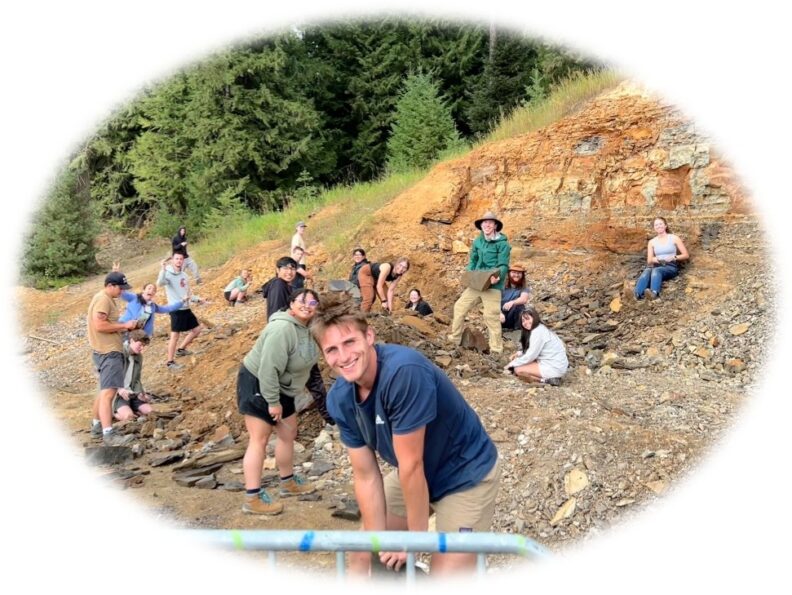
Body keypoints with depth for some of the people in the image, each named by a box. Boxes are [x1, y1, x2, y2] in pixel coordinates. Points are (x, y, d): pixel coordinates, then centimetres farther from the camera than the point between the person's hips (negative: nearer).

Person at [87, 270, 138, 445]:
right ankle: (108, 434, -21)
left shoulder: (107, 299, 19)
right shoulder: (103, 300, -15)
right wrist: (124, 325, -17)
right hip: (108, 352, -11)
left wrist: (124, 327, 9)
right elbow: (99, 325, -24)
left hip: (110, 351, 11)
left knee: (105, 390, 21)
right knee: (108, 392, -16)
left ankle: (96, 424, 34)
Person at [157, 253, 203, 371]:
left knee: (197, 328, 15)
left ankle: (181, 349, 29)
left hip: (186, 308, 8)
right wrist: (164, 269, -48)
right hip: (176, 309, -8)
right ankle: (170, 362, -1)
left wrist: (188, 296, 3)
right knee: (175, 335, -8)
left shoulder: (184, 274, 10)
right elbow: (160, 283, -36)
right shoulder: (167, 274, -14)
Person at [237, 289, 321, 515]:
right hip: (257, 384, -10)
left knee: (289, 433, 16)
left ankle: (288, 482, 32)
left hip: (279, 387, 10)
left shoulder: (307, 328, 2)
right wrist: (273, 402, -25)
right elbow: (268, 368, -30)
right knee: (259, 440, -8)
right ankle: (252, 498, -4)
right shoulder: (283, 328, -28)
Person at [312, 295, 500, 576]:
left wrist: (416, 539, -17)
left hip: (466, 475, -6)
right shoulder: (339, 398, -13)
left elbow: (411, 465, -27)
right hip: (413, 475, 6)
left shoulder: (404, 371, -35)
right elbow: (366, 476, -8)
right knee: (363, 551, 11)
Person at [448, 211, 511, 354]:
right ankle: (455, 339, 23)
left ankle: (496, 348, 6)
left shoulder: (502, 243, -8)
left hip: (492, 285, -6)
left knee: (491, 316, -5)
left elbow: (503, 266, -12)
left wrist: (497, 277, -31)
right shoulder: (478, 241, 11)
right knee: (460, 306, 9)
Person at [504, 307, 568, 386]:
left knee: (518, 370, -11)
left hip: (555, 367, -10)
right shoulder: (540, 328, 11)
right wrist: (519, 353, 1)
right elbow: (532, 351, 18)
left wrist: (511, 364, -6)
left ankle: (547, 379, -10)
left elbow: (530, 356, -17)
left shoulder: (538, 332, -19)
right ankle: (549, 376, 8)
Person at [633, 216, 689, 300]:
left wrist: (674, 257, -9)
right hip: (657, 266, 2)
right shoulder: (652, 242, 19)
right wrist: (654, 259, -11)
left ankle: (654, 293, -68)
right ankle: (637, 294, -63)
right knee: (647, 271, -37)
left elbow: (686, 255, 9)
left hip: (671, 267, -2)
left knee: (656, 271, -39)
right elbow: (649, 261, 13)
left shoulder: (674, 238, 12)